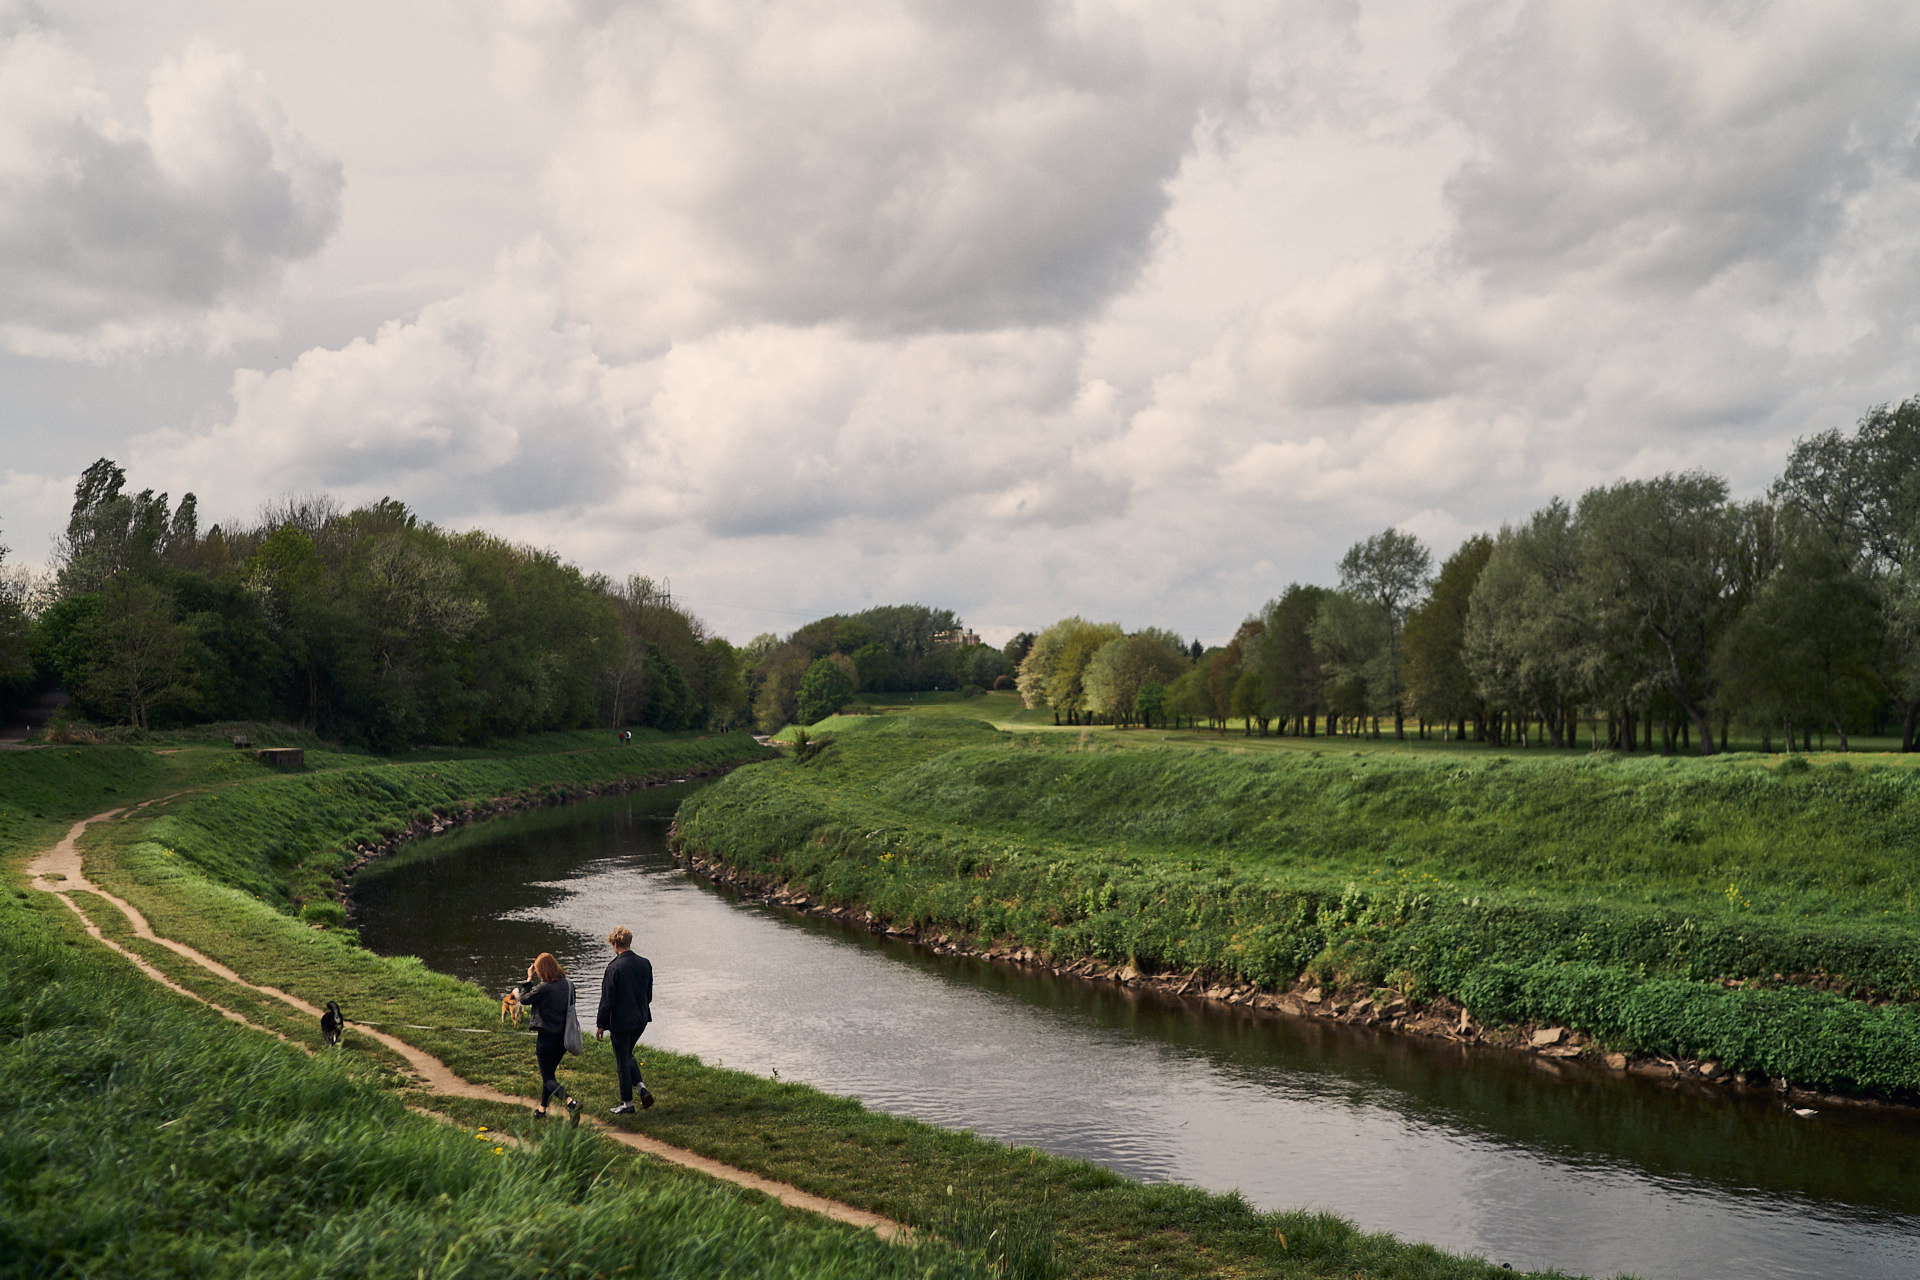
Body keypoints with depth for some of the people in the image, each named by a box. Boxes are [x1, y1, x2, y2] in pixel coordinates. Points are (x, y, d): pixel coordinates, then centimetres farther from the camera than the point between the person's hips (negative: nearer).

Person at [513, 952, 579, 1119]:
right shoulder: (566, 984, 2)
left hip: (547, 1036, -7)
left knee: (548, 1078, -1)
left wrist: (529, 979, 3)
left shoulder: (544, 987, -19)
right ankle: (542, 1108, 34)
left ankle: (571, 1102, -22)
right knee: (548, 1073, 23)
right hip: (563, 1036, 7)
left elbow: (524, 999, -6)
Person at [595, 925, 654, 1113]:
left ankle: (627, 1104, 15)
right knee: (627, 1055, 25)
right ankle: (642, 1087, 8)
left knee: (622, 1062, 7)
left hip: (621, 1021, -6)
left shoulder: (614, 967, -19)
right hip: (641, 1019, 6)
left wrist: (601, 1025, -5)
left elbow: (607, 1000, -14)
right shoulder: (645, 963, -1)